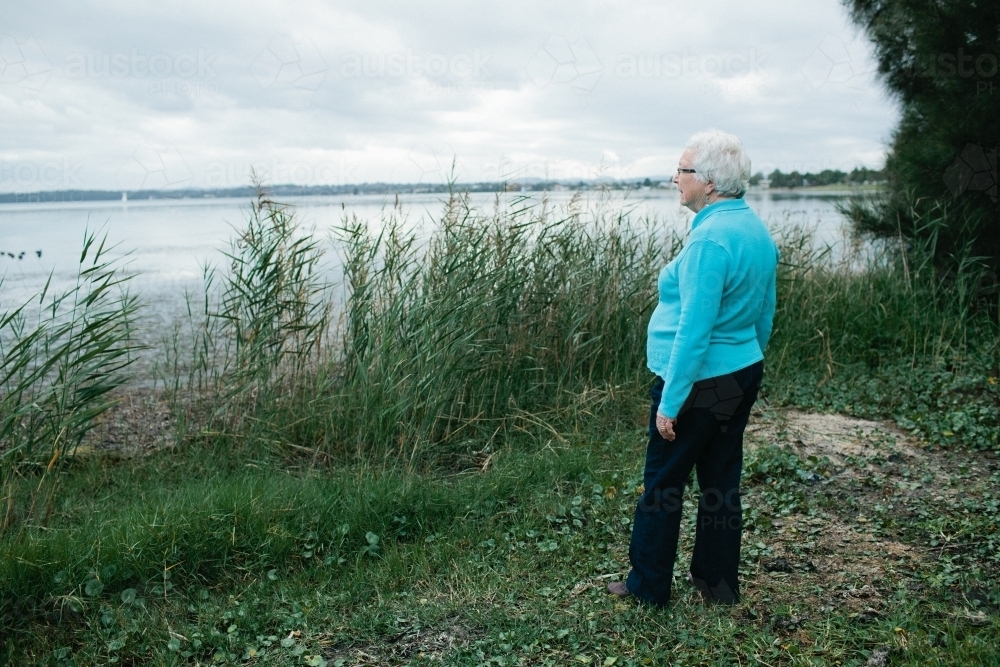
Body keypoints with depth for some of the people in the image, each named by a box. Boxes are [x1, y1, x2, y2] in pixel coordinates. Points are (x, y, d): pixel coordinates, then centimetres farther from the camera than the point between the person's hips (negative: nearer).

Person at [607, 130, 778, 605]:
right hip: (744, 373, 9)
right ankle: (718, 580, 28)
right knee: (721, 479, 16)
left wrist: (670, 401, -20)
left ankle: (648, 586, 17)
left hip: (700, 381, -9)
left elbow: (694, 329, -24)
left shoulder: (709, 239, -22)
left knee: (662, 482, 5)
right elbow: (764, 314, 14)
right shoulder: (757, 230, 7)